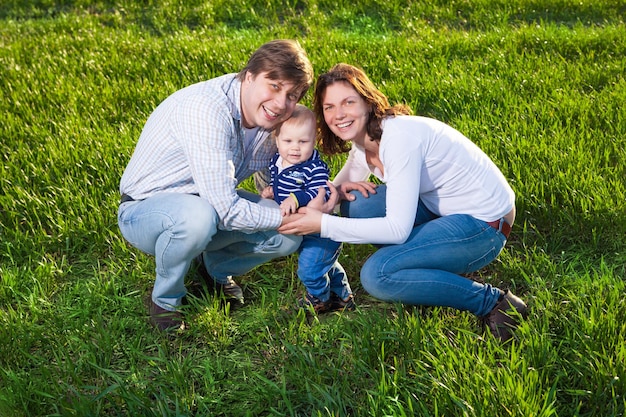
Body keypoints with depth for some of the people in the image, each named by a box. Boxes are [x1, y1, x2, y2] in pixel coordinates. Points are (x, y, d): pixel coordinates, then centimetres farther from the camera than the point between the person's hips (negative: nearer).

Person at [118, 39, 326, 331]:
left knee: (289, 236, -9)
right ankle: (166, 298, -9)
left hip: (211, 201, 7)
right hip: (144, 209, -7)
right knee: (197, 215, -40)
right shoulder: (207, 110, -32)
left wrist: (324, 196, -12)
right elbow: (226, 212, -35)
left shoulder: (268, 116, -7)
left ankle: (215, 268, 18)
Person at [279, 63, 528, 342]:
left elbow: (397, 229, -29)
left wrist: (323, 224, -24)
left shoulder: (399, 136, -25)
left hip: (484, 224, -9)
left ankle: (492, 302, -8)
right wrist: (338, 190, -13)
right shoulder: (363, 140, 1)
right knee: (356, 203, -5)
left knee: (376, 275, -21)